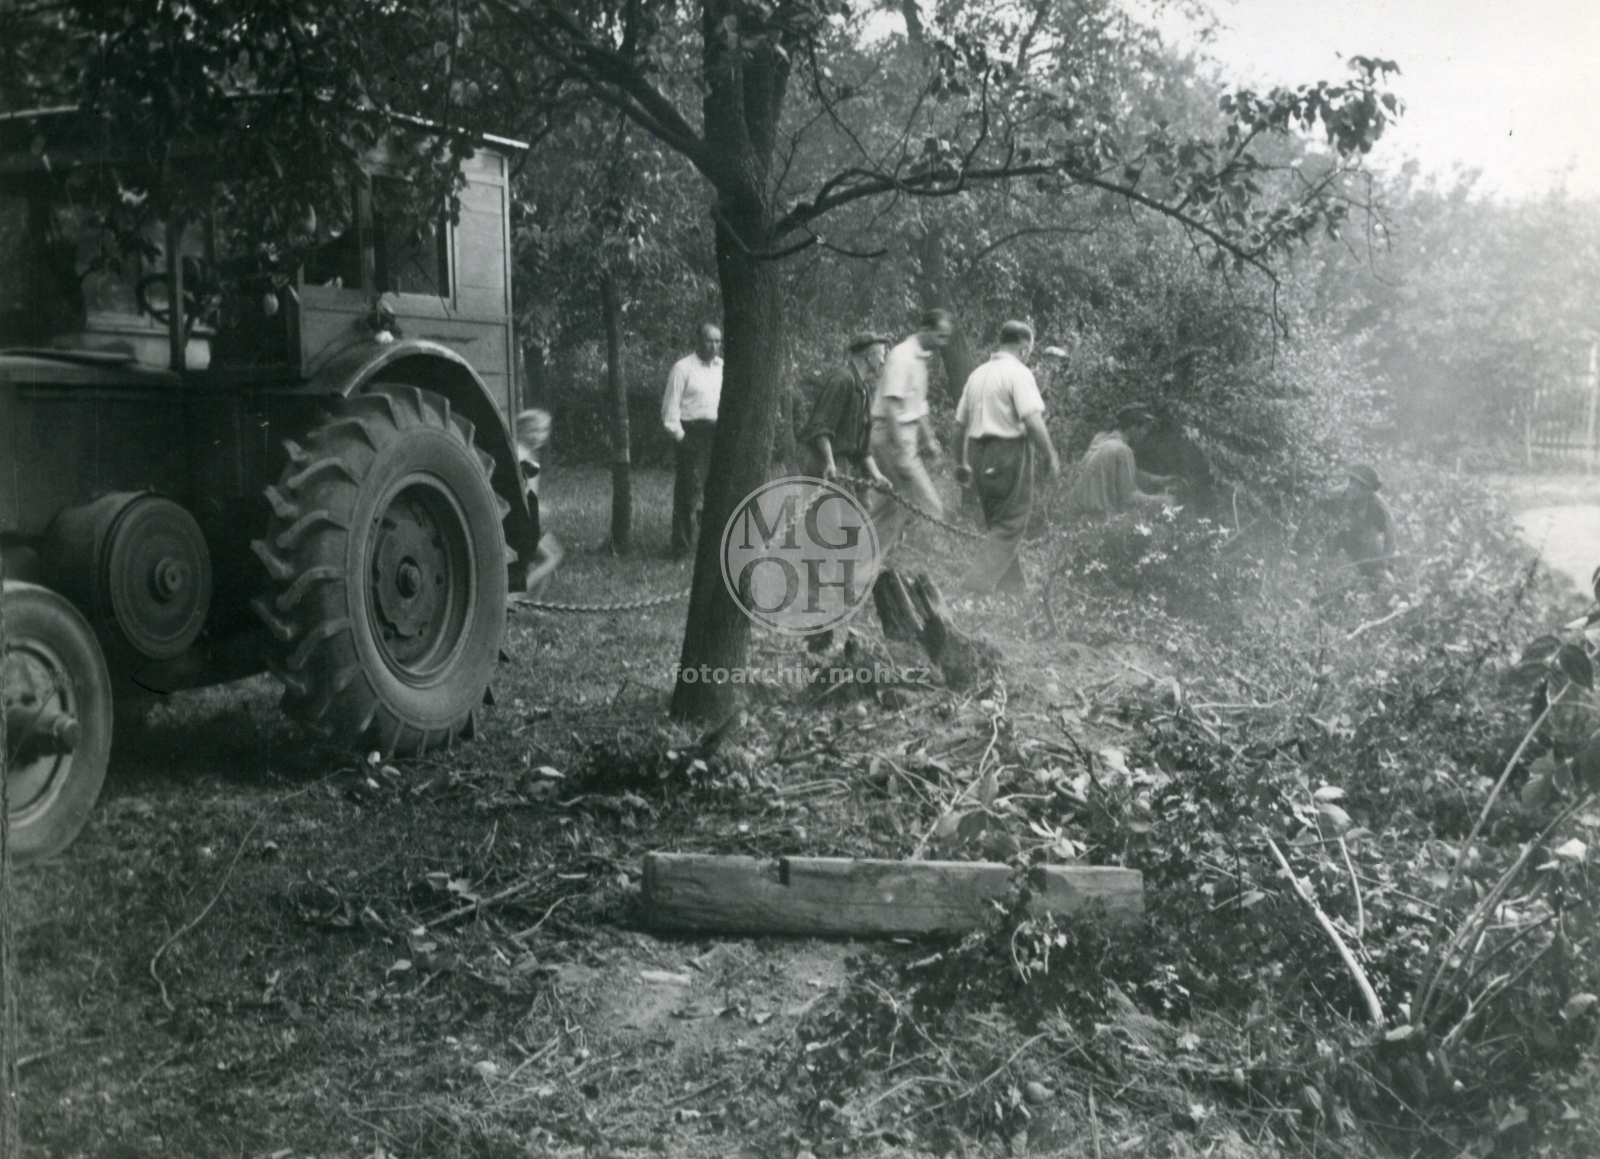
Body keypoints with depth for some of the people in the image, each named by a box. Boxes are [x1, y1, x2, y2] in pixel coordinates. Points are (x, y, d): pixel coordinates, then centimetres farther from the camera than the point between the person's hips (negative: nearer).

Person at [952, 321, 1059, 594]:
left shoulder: (977, 374, 14)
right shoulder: (1019, 373, -9)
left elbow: (960, 424, 17)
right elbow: (1033, 420, -20)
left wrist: (963, 463, 25)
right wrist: (1050, 457, -10)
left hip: (978, 454, 8)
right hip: (1009, 453, -8)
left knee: (998, 526, 17)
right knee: (1008, 529, -3)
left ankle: (1011, 588, 21)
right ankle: (974, 587, -13)